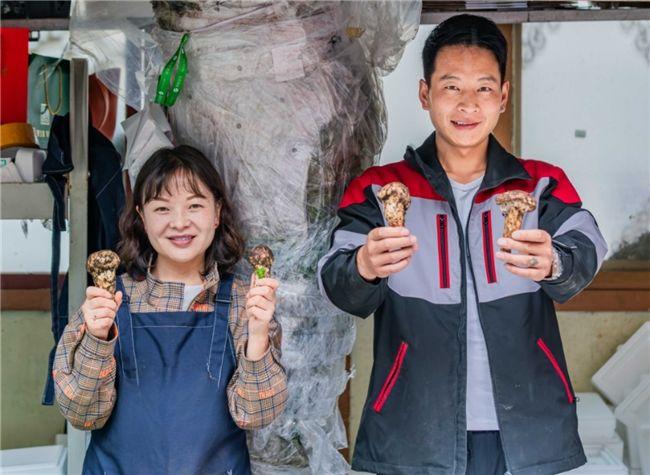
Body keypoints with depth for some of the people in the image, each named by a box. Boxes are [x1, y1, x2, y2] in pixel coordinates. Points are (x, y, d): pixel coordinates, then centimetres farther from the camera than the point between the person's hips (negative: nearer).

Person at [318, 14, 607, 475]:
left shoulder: (542, 186, 4)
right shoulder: (379, 190, 2)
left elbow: (585, 252, -14)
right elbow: (340, 287, -10)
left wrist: (554, 264, -37)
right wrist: (363, 269, -34)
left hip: (528, 435, 1)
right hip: (414, 437, -1)